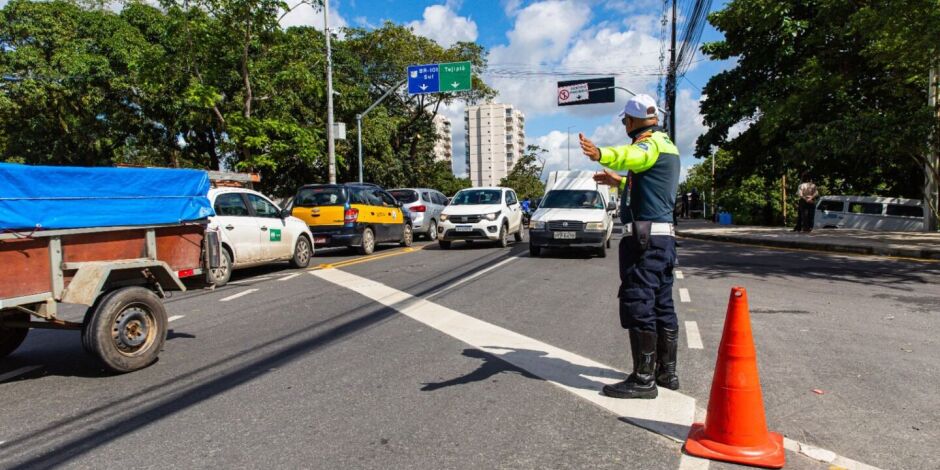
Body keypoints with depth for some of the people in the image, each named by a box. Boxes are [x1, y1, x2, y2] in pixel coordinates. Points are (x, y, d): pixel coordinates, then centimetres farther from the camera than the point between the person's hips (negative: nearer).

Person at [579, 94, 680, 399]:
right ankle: (666, 372, 26)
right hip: (664, 235, 11)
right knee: (662, 305, 15)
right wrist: (620, 182, 43)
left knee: (638, 305, -8)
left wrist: (600, 154, -54)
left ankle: (643, 379, -3)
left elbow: (633, 156, -37)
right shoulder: (666, 143, 22)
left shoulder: (651, 141, -10)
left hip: (644, 236, -11)